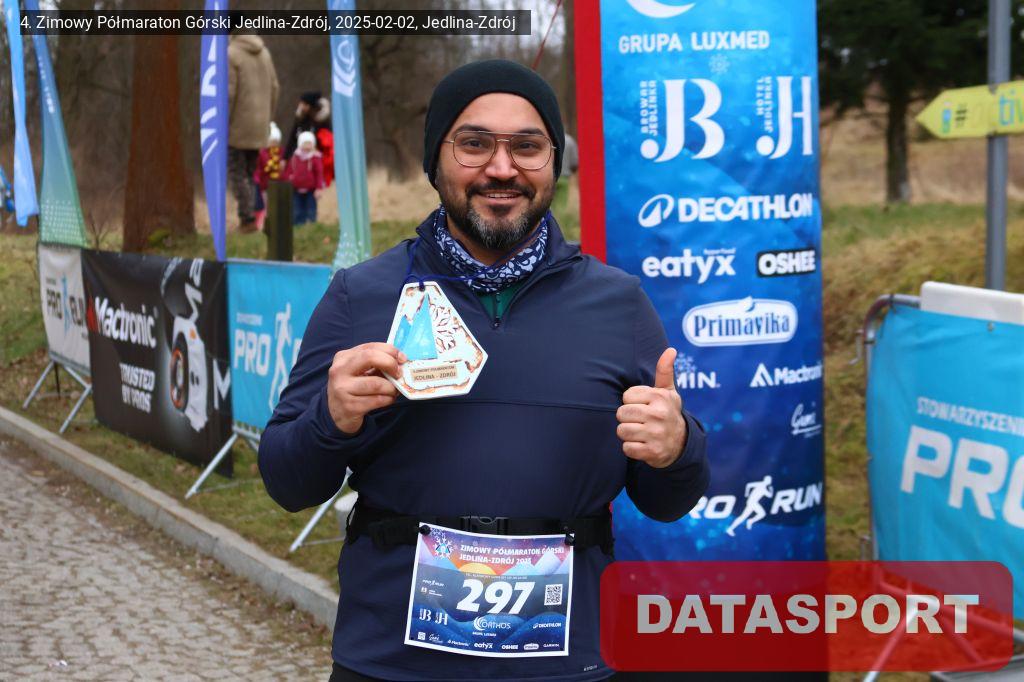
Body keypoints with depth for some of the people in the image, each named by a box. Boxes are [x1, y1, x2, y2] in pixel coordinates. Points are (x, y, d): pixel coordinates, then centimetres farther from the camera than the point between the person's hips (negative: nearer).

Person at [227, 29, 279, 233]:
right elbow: (273, 88, 10)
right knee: (250, 173, 13)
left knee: (237, 174, -1)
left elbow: (228, 93, -18)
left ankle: (248, 218, -7)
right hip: (258, 125, 7)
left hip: (237, 126, -6)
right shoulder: (263, 52, 8)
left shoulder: (231, 54, -13)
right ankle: (247, 217, 10)